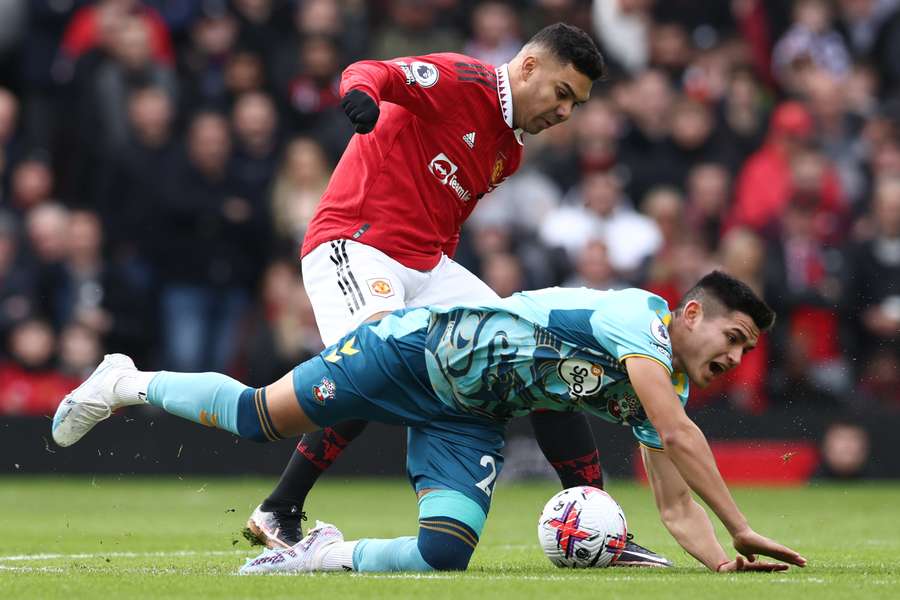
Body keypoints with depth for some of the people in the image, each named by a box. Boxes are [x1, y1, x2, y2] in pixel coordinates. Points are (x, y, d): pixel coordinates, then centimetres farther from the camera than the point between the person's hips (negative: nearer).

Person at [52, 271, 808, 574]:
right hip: (422, 349, -7)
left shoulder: (665, 391, 2)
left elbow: (675, 506, 3)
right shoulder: (640, 316, -23)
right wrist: (743, 527, -34)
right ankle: (126, 384, 21)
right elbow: (679, 436, -33)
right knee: (261, 416, -2)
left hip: (467, 419, 7)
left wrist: (724, 561, -15)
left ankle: (329, 555, 7)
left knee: (444, 555, -16)